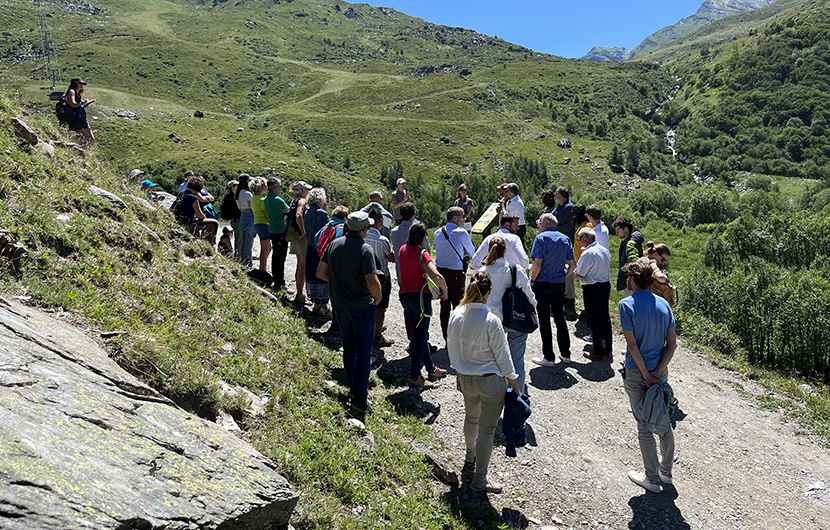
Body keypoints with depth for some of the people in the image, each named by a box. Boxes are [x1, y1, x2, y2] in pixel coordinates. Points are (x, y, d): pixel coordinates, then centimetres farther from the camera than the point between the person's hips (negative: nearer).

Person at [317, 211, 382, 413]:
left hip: (340, 306, 6)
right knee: (363, 351, 4)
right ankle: (360, 398, 6)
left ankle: (352, 388, 33)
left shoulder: (334, 245, -1)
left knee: (349, 349, 21)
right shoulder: (364, 249, -20)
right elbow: (372, 283, -25)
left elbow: (320, 273, 5)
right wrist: (378, 297, -5)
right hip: (362, 307, -6)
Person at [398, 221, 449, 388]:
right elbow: (437, 277, -29)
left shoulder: (402, 250, 5)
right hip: (420, 295, -8)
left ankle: (431, 369, 31)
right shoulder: (422, 254, -18)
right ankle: (414, 377, 6)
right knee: (420, 337, 2)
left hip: (404, 294, 8)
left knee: (420, 333, 18)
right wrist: (444, 291, -13)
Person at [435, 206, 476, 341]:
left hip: (439, 271, 6)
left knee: (444, 306, 12)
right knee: (458, 307, 6)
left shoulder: (438, 233, 6)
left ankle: (446, 339, 19)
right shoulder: (461, 233, -12)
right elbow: (472, 252, 1)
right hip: (456, 273, -5)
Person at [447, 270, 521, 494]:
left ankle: (470, 452, 56)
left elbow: (452, 348, 6)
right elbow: (502, 355, -15)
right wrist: (513, 381, -1)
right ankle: (480, 480, 16)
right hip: (491, 382, -6)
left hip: (466, 379, 6)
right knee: (487, 430, 6)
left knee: (471, 417, 30)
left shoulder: (456, 316, -7)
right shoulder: (491, 321, -24)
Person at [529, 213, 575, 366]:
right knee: (560, 317, 15)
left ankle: (548, 357, 4)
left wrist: (532, 280, -6)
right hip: (559, 285, 6)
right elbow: (572, 263, 7)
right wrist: (565, 277, 17)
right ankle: (565, 354, 22)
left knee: (544, 319, 0)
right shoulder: (565, 239, 7)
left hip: (542, 284, -6)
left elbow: (537, 264, -18)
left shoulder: (541, 238, -11)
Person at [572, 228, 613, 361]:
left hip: (592, 289, -8)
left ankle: (599, 352, 9)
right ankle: (608, 348, 29)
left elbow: (579, 275, -18)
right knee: (605, 317, 18)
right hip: (606, 285, 9)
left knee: (594, 320, 1)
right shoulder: (605, 250, 7)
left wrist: (571, 271, 1)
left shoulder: (587, 254, -20)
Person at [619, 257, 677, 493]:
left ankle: (652, 479, 18)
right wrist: (657, 373, -4)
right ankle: (666, 472, 34)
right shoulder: (663, 304, 2)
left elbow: (633, 345, -18)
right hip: (661, 371, 6)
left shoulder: (627, 304, -15)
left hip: (637, 373, -5)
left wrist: (646, 375, -11)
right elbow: (672, 343, -1)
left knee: (645, 427, 7)